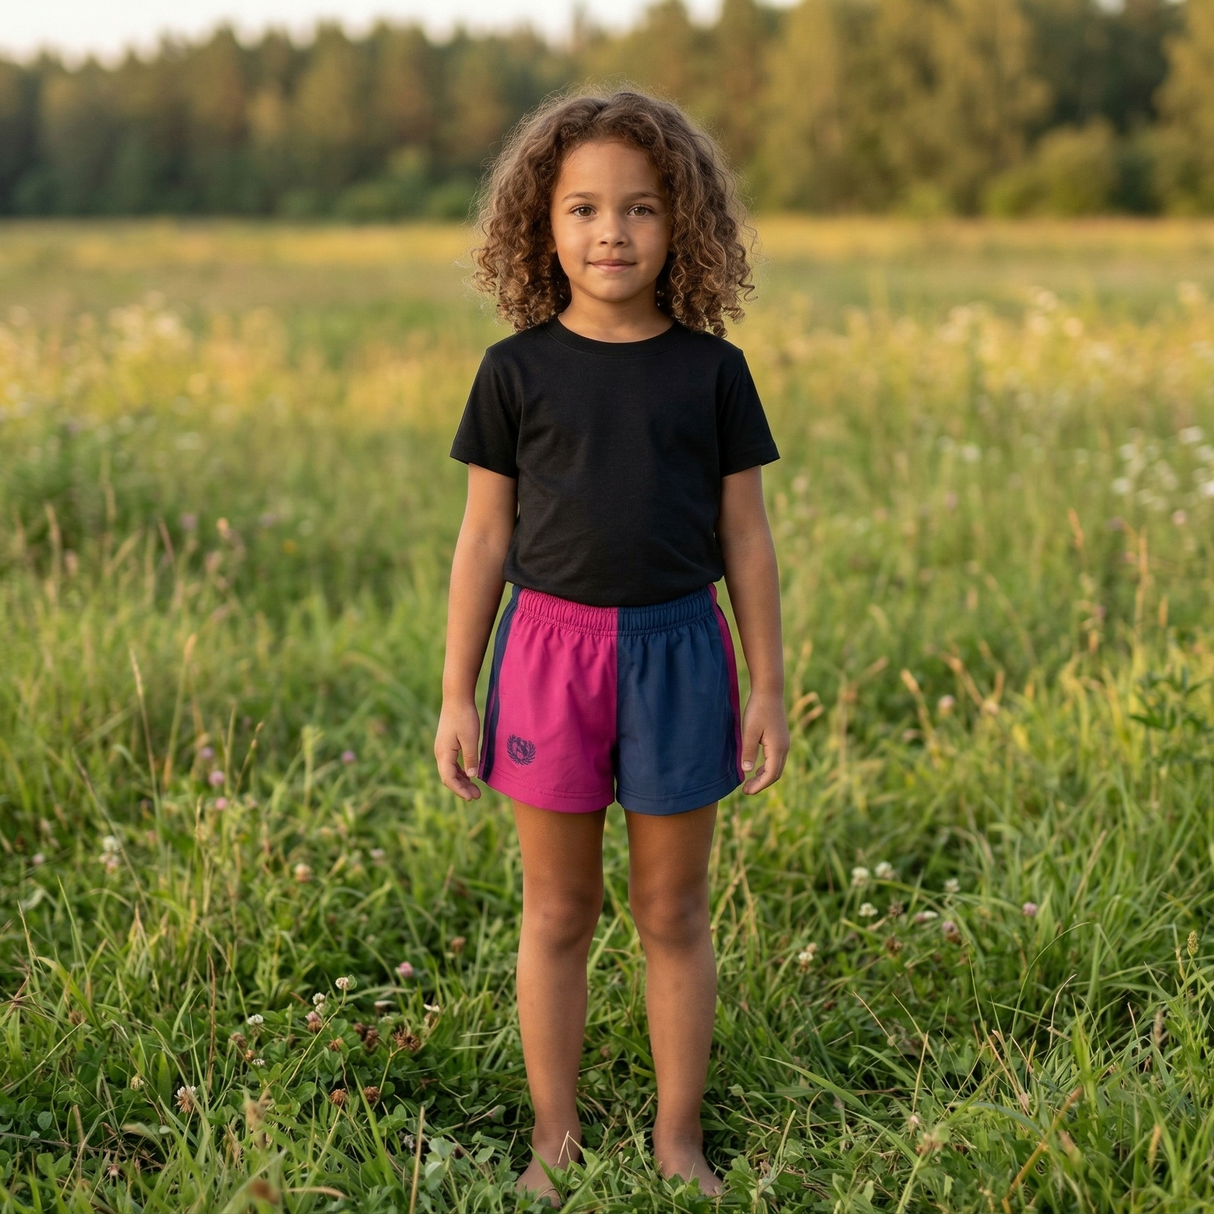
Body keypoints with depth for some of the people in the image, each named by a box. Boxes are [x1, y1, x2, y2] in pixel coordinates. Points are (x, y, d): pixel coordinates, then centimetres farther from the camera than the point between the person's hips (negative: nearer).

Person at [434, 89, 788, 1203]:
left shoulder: (712, 370, 1)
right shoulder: (517, 370, 0)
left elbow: (746, 536, 4)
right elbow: (485, 537, 3)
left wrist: (769, 688, 2)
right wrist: (456, 694, 2)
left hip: (676, 651, 0)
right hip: (550, 646, 0)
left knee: (673, 911, 10)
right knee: (557, 910, 10)